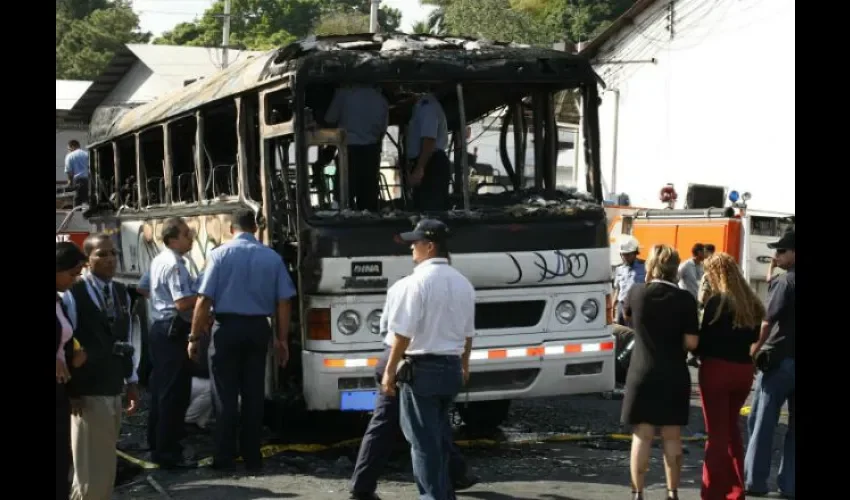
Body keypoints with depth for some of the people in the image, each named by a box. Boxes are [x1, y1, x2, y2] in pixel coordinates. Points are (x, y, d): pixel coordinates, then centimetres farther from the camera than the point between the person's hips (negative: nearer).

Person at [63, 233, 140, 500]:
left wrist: (131, 381, 12)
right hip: (87, 392, -6)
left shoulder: (122, 293, 8)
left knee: (106, 465, 14)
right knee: (91, 468, -3)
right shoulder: (73, 294, -12)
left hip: (115, 390, 7)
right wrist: (71, 390, -13)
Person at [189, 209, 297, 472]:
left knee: (225, 395, 4)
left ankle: (224, 457, 6)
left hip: (227, 327, -2)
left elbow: (204, 300, -9)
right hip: (258, 328, 2)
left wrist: (195, 337, -3)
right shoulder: (272, 257, 2)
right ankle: (252, 457, 13)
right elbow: (283, 302, 1)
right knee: (254, 394, 9)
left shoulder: (220, 254, -5)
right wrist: (282, 339, 8)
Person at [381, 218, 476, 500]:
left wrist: (390, 370, -10)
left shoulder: (418, 281, -14)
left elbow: (404, 332, -16)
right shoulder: (462, 283, 9)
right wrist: (464, 365, 30)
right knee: (440, 438, 18)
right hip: (451, 369, 7)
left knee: (424, 441, -1)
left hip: (422, 369, -7)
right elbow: (468, 332, 17)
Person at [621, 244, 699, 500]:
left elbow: (628, 315, 16)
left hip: (642, 375, 0)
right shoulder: (685, 299, -10)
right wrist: (674, 340, 9)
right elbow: (691, 342, -9)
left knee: (642, 437, 5)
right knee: (672, 438, 9)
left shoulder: (636, 293, -6)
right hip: (674, 376, 0)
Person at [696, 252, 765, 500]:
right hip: (744, 369, 6)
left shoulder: (717, 301, -13)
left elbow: (704, 338, -10)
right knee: (732, 428, 21)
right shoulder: (751, 303, 6)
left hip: (717, 368, -6)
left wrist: (699, 353, 7)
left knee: (717, 432, 1)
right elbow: (753, 337, 10)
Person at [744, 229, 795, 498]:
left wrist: (752, 353, -7)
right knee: (794, 426, 8)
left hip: (779, 359, -6)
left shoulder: (785, 281, -10)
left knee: (762, 423, 3)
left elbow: (767, 322, -14)